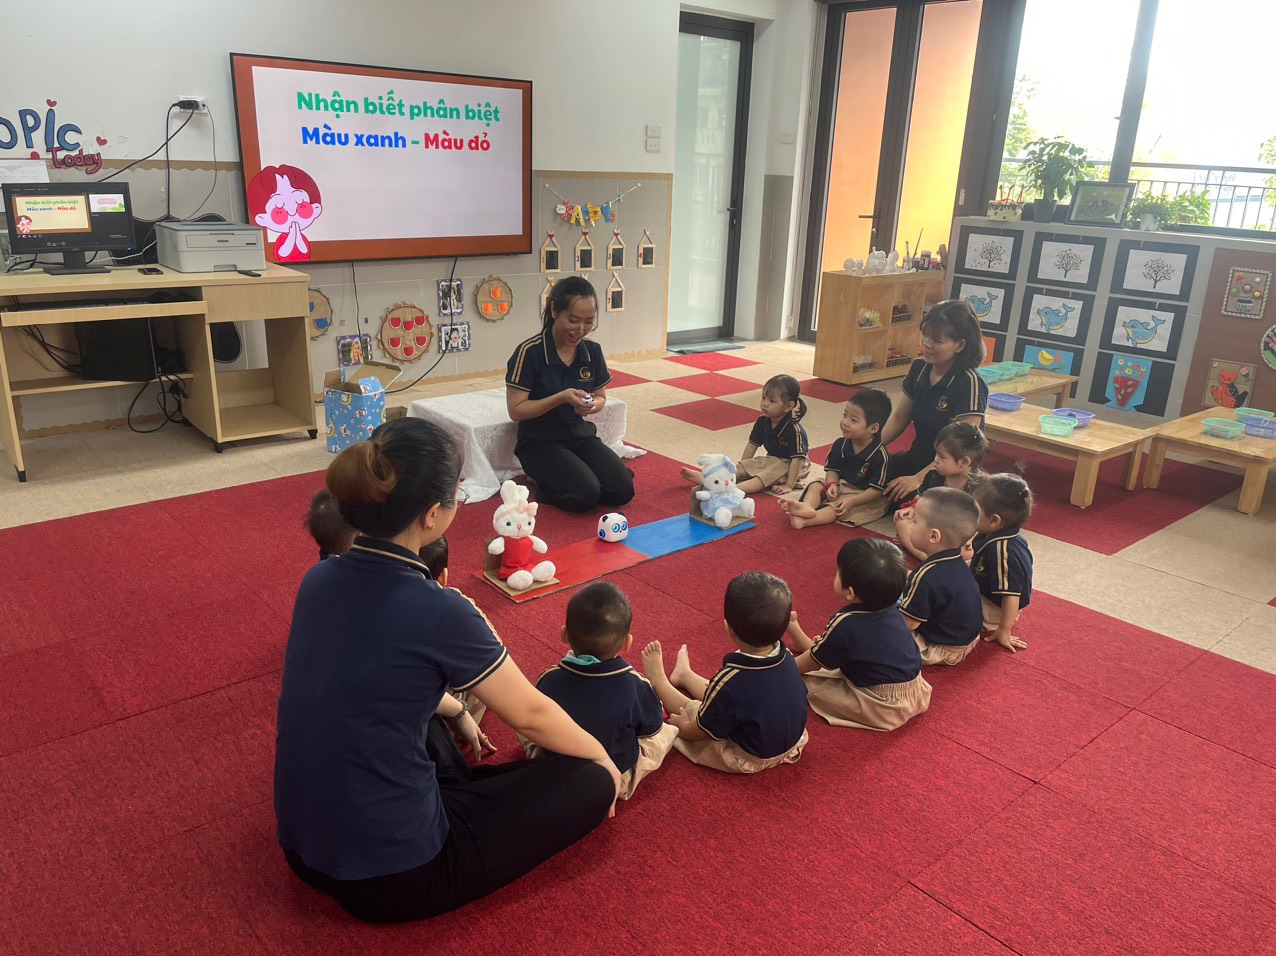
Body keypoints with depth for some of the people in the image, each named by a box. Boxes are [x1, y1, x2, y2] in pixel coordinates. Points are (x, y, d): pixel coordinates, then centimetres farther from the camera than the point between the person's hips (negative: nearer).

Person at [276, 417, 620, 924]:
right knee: (591, 783, 4)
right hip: (390, 878, -7)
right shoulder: (437, 612, -24)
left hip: (303, 848, 7)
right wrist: (602, 756, 11)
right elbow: (530, 715, -8)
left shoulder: (320, 580, -3)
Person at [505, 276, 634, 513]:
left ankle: (565, 474, 10)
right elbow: (516, 410, -15)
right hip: (540, 442, -5)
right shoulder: (530, 352, -17)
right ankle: (542, 483, 4)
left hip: (581, 435, 5)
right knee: (585, 495, -27)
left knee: (622, 490, -15)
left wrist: (592, 405, -14)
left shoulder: (593, 351, -1)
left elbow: (601, 398, 11)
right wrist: (562, 398, -26)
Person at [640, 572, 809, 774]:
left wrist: (682, 725, 2)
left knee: (688, 708, 15)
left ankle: (657, 680, 43)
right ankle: (684, 674, 53)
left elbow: (701, 731, -21)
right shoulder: (786, 657, -19)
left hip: (748, 759, -5)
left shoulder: (730, 682, -37)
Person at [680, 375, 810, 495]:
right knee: (742, 467, -9)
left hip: (789, 465, -7)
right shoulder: (762, 422, -5)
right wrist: (741, 467, 8)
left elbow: (797, 459, -26)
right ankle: (705, 477, -23)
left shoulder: (793, 430, -26)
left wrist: (789, 485, -29)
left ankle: (734, 489, -55)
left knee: (768, 475, -33)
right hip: (772, 460, 7)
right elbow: (752, 445, 5)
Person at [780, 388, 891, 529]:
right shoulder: (840, 444, -4)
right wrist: (832, 484, -17)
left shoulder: (879, 455, -22)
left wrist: (851, 501, -28)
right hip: (840, 486, 7)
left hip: (867, 498, -7)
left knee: (838, 507, -29)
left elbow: (877, 490, -20)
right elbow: (832, 469, 6)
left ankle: (804, 520, -46)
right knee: (816, 485, -13)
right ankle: (807, 506, -44)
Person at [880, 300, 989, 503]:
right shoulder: (918, 369, 2)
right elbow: (899, 418, 12)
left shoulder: (969, 384, -19)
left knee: (906, 497, -33)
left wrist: (918, 479, -26)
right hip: (916, 458, 7)